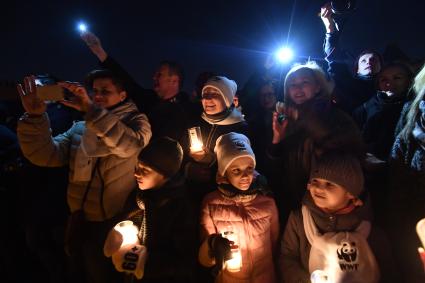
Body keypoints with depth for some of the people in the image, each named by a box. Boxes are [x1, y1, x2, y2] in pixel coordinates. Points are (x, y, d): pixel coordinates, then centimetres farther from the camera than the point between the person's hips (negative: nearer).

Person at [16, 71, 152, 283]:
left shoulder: (135, 120, -5)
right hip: (79, 219, 5)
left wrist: (91, 109, -32)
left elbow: (130, 145, -28)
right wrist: (35, 117, -16)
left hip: (116, 221, -5)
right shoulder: (79, 128, 9)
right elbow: (47, 155, -3)